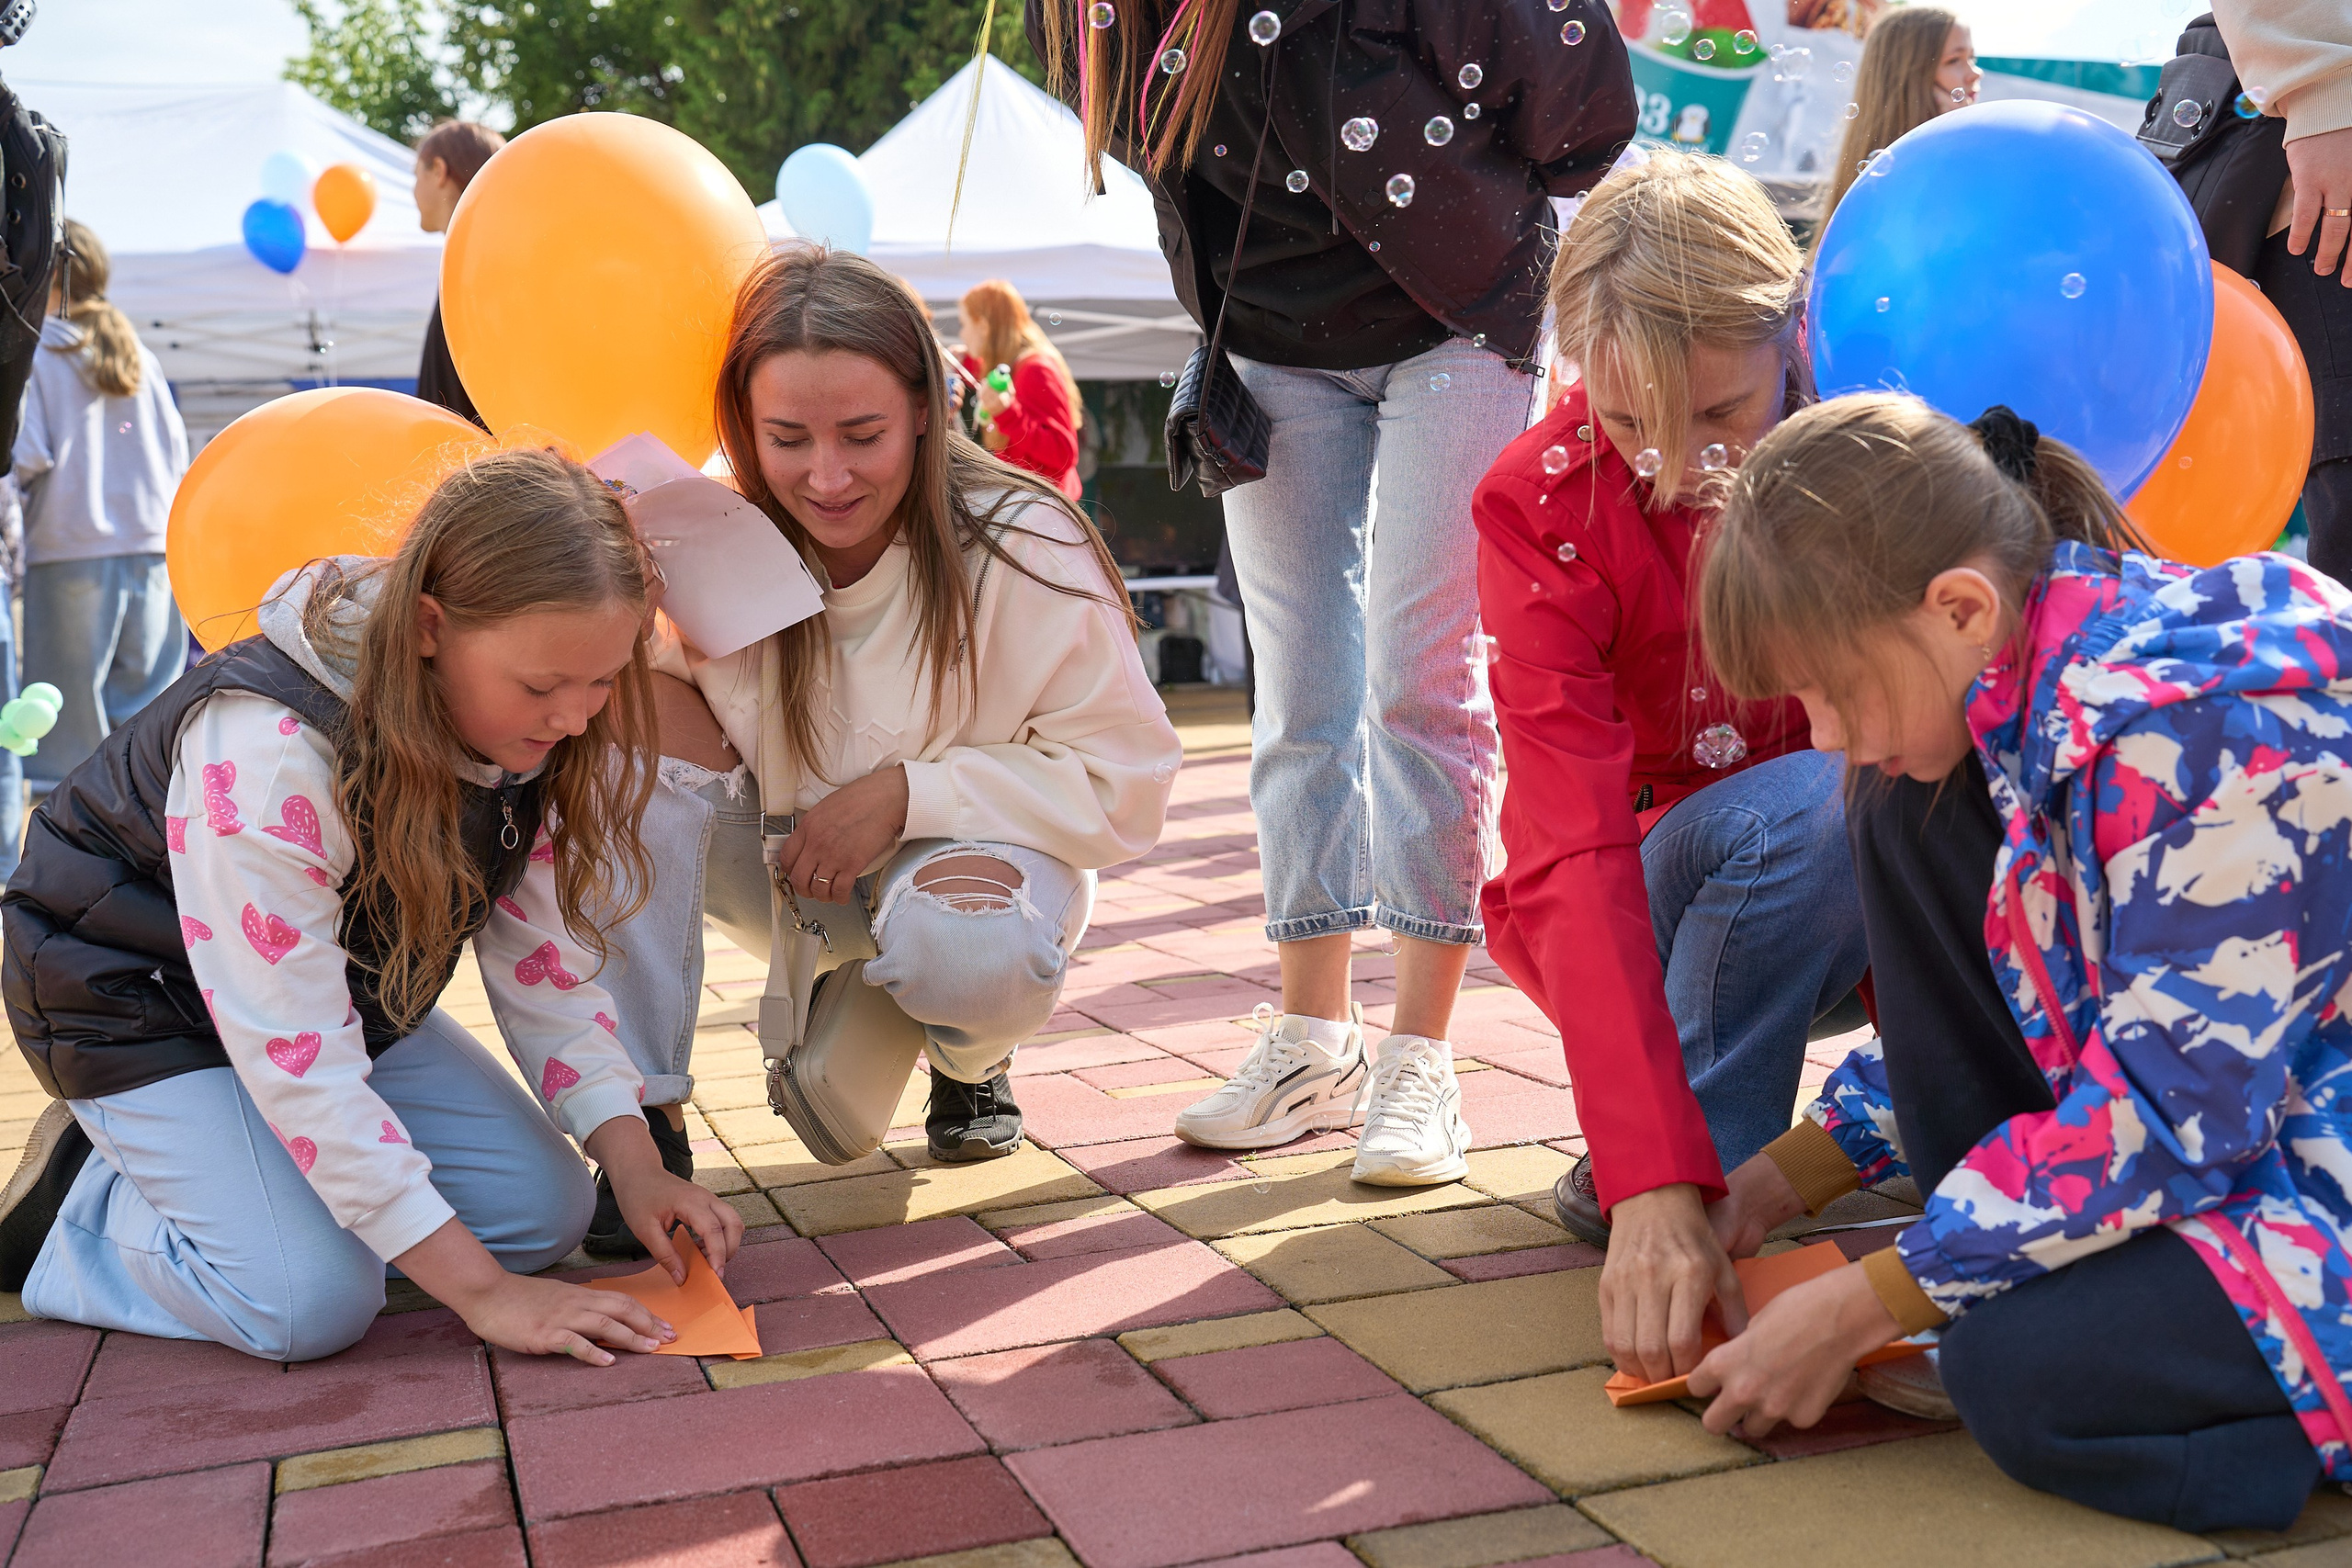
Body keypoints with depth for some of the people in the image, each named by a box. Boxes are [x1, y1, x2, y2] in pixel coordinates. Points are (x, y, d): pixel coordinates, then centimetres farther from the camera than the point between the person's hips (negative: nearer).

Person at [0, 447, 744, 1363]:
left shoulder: (538, 730, -16)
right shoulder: (265, 753, -38)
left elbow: (544, 962, -8)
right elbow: (296, 1059, -36)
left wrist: (635, 1166, -21)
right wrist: (481, 1289, -35)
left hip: (351, 994, 7)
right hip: (137, 1002, -7)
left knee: (544, 1209, -3)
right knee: (314, 1302, -24)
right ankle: (82, 1206, 6)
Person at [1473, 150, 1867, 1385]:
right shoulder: (1541, 502, -21)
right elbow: (1576, 851, -30)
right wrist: (1656, 1181, -39)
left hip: (1848, 909, 3)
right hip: (1627, 922, -3)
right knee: (1811, 807, -32)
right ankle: (1627, 1187, -19)